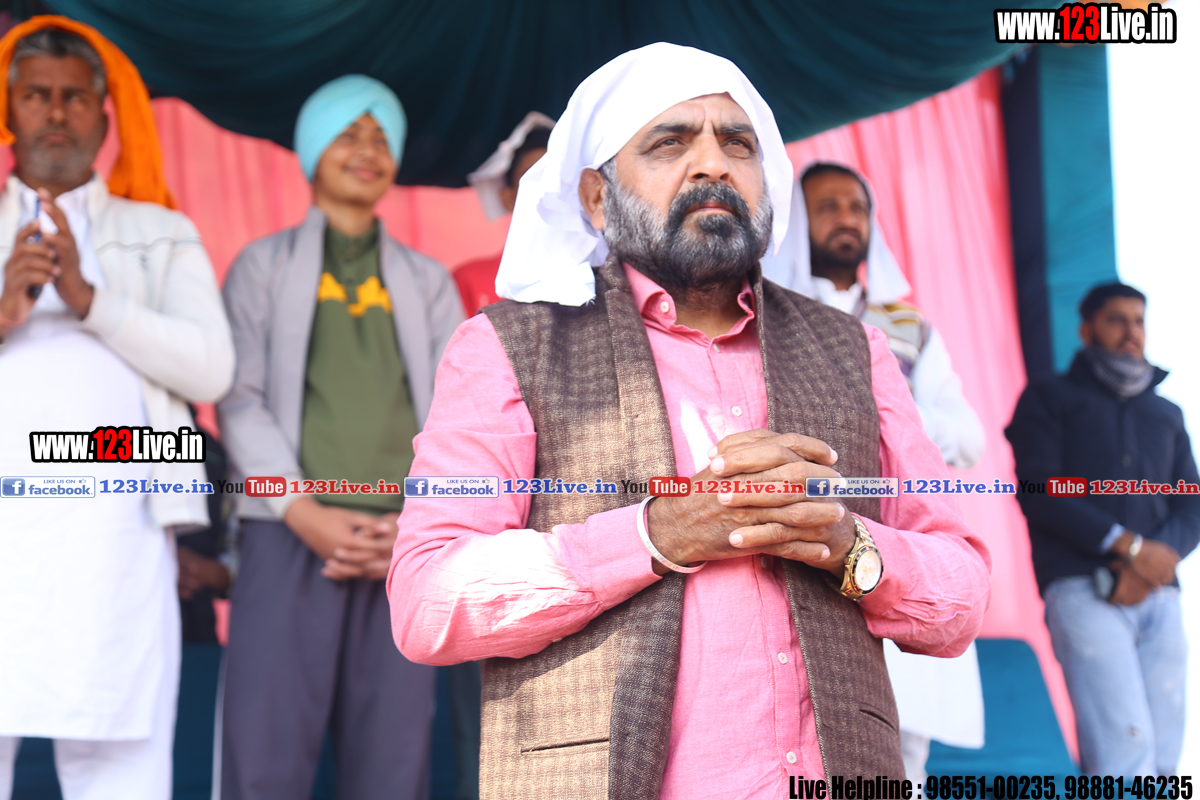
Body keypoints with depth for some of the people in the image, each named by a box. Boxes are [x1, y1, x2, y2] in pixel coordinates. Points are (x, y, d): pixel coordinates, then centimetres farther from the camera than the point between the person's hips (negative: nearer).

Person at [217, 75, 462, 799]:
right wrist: (306, 512, -11)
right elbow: (241, 399, 2)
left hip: (405, 545, 2)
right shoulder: (264, 265, 14)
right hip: (291, 539, -2)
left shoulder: (428, 280, 19)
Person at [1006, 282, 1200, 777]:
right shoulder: (1050, 398, 12)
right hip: (1085, 591, -5)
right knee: (1125, 747, -20)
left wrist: (1155, 564, -7)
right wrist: (1129, 546, -12)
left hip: (1159, 596, 5)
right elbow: (1038, 492, -2)